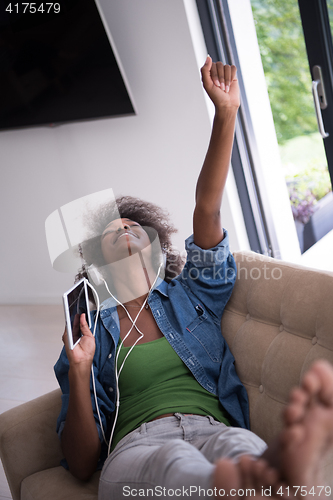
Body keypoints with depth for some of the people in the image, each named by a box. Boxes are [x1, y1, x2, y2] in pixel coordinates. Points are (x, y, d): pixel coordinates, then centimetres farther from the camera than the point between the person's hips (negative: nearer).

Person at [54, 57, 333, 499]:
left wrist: (225, 113, 2)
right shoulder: (93, 333, 19)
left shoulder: (189, 295, 24)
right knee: (176, 461, -40)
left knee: (242, 445, -37)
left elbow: (207, 210, 10)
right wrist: (79, 370, -4)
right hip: (137, 447, -2)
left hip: (210, 430, 2)